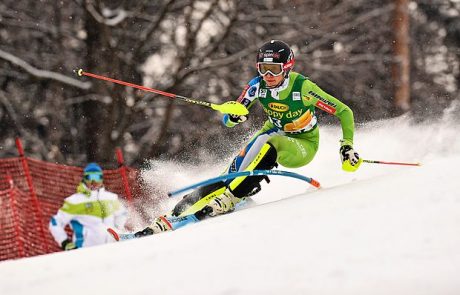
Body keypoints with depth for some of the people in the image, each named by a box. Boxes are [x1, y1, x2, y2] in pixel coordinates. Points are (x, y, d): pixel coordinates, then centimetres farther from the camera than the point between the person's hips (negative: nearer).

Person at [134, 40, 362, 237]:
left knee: (269, 143, -37)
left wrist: (347, 146, -29)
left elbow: (344, 112, -18)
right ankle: (171, 218, -26)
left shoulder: (303, 88, -26)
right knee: (237, 167, -22)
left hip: (303, 146, -3)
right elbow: (228, 121, -10)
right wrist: (233, 116, -34)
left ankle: (229, 198, -36)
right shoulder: (258, 86, -15)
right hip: (274, 134, 3)